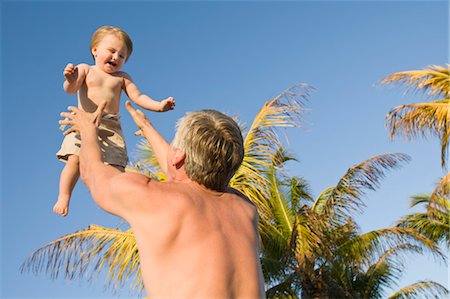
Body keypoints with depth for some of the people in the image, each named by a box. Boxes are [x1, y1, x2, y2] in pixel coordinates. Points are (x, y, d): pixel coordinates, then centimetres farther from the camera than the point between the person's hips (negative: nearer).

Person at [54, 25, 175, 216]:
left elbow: (138, 97, 12)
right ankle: (63, 198, -8)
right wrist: (70, 80, -26)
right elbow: (71, 90, -2)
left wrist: (159, 105, -4)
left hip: (111, 128, 2)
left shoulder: (122, 78, 19)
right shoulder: (85, 70, 12)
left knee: (115, 167, -12)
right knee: (75, 160, -17)